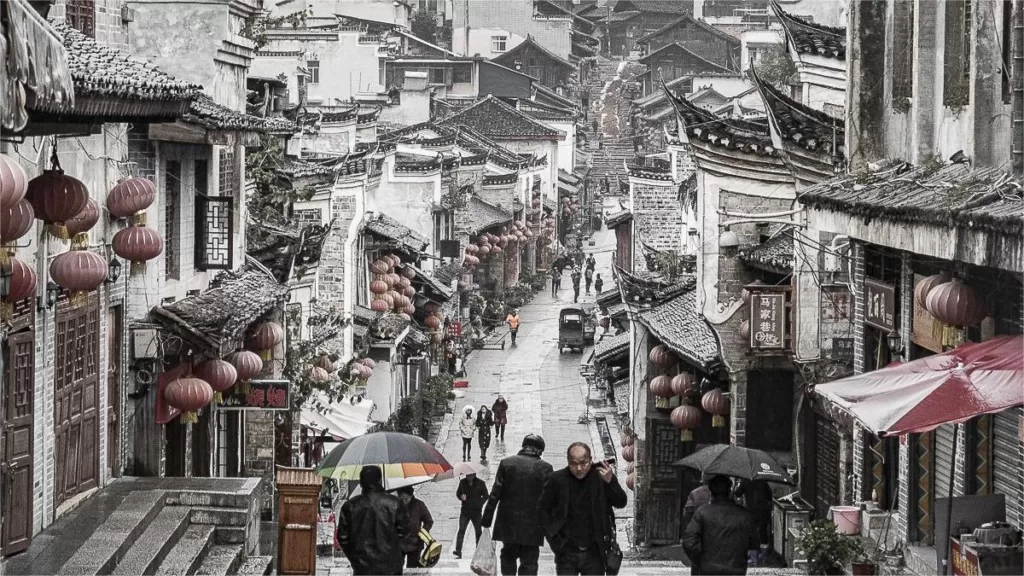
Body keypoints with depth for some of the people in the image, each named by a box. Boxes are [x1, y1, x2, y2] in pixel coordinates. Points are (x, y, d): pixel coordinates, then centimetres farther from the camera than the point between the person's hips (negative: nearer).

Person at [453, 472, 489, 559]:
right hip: (465, 511, 1)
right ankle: (458, 551, -17)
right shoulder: (462, 482, 6)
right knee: (461, 530, -11)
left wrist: (479, 504, -9)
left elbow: (485, 496, 7)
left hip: (476, 512, -1)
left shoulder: (480, 483, 0)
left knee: (478, 531, 4)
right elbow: (458, 493, 15)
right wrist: (461, 497, -9)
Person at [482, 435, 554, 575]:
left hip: (508, 524, 2)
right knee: (529, 562, 3)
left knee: (508, 556, 19)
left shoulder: (506, 463, -2)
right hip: (532, 526, -2)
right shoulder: (544, 468, -6)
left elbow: (495, 494, -2)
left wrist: (486, 520, 2)